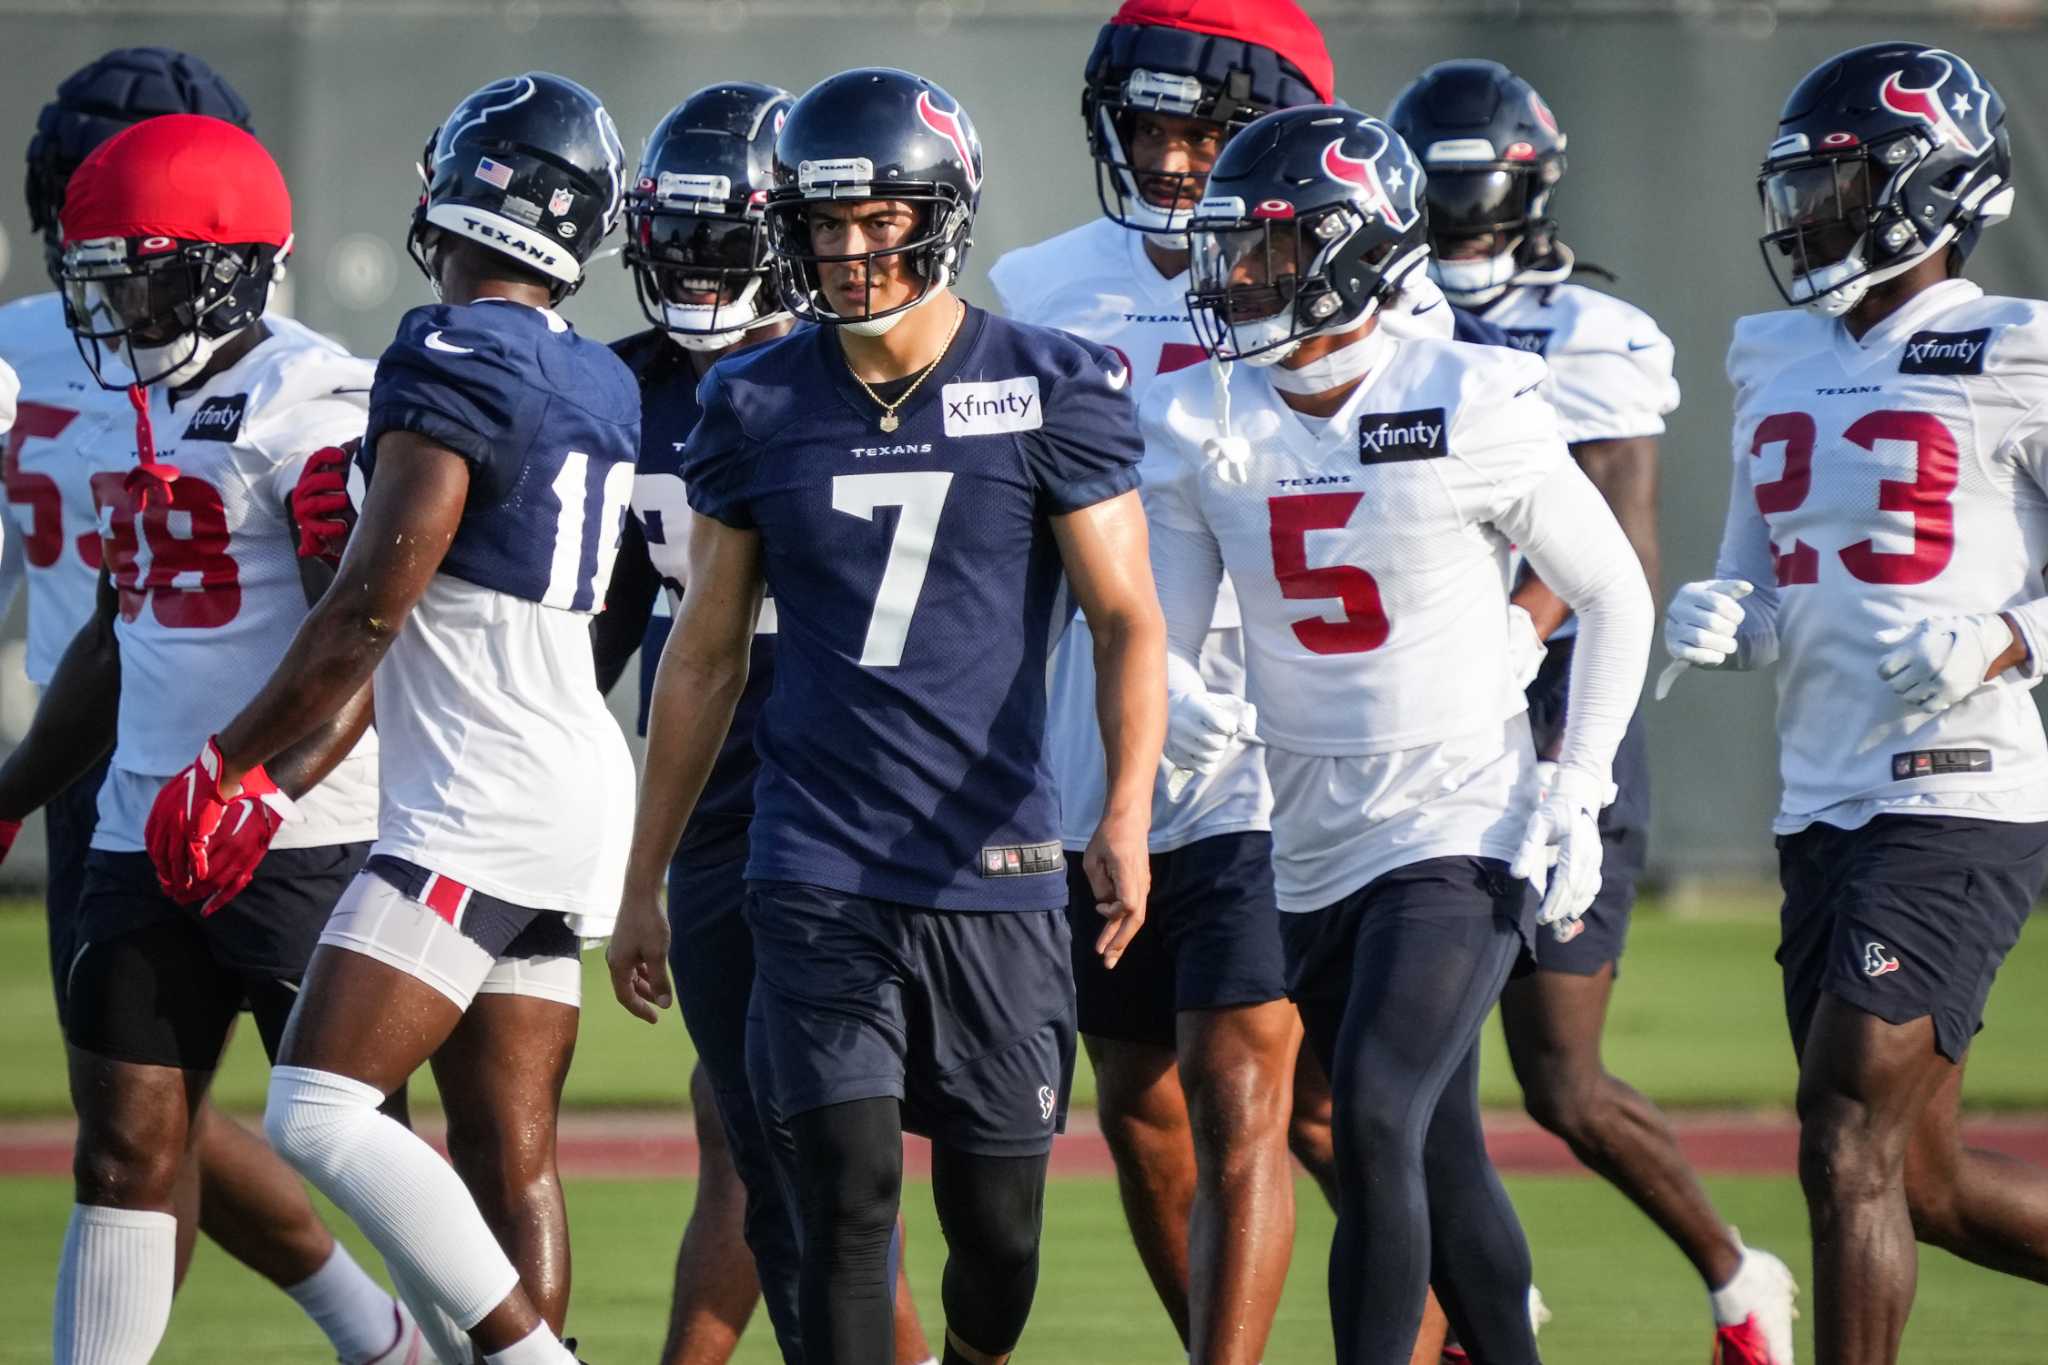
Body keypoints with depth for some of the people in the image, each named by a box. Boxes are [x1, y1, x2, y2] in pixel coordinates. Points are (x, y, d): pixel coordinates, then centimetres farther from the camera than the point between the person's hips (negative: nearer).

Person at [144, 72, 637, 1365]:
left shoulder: (454, 361, -14)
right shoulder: (600, 387, 12)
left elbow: (374, 606, -16)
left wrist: (227, 765, -7)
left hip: (480, 809, -9)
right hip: (574, 787, 9)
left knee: (317, 1114, -12)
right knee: (511, 1153, 8)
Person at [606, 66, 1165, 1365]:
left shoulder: (1049, 393, -2)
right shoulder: (759, 409, 5)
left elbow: (1127, 620, -4)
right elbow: (706, 656, 12)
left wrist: (1127, 811, -21)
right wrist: (644, 883, 13)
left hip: (997, 877, -1)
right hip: (818, 878, 1)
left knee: (997, 1235, 6)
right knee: (849, 1203, -10)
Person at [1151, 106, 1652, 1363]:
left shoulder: (1474, 413, -12)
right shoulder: (1205, 428, 1)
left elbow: (1616, 598, 0)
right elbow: (1162, 646, 4)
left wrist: (1579, 791, -6)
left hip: (1465, 834, -5)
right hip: (1316, 854, 5)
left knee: (1375, 1120, -21)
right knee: (1442, 1174, 14)